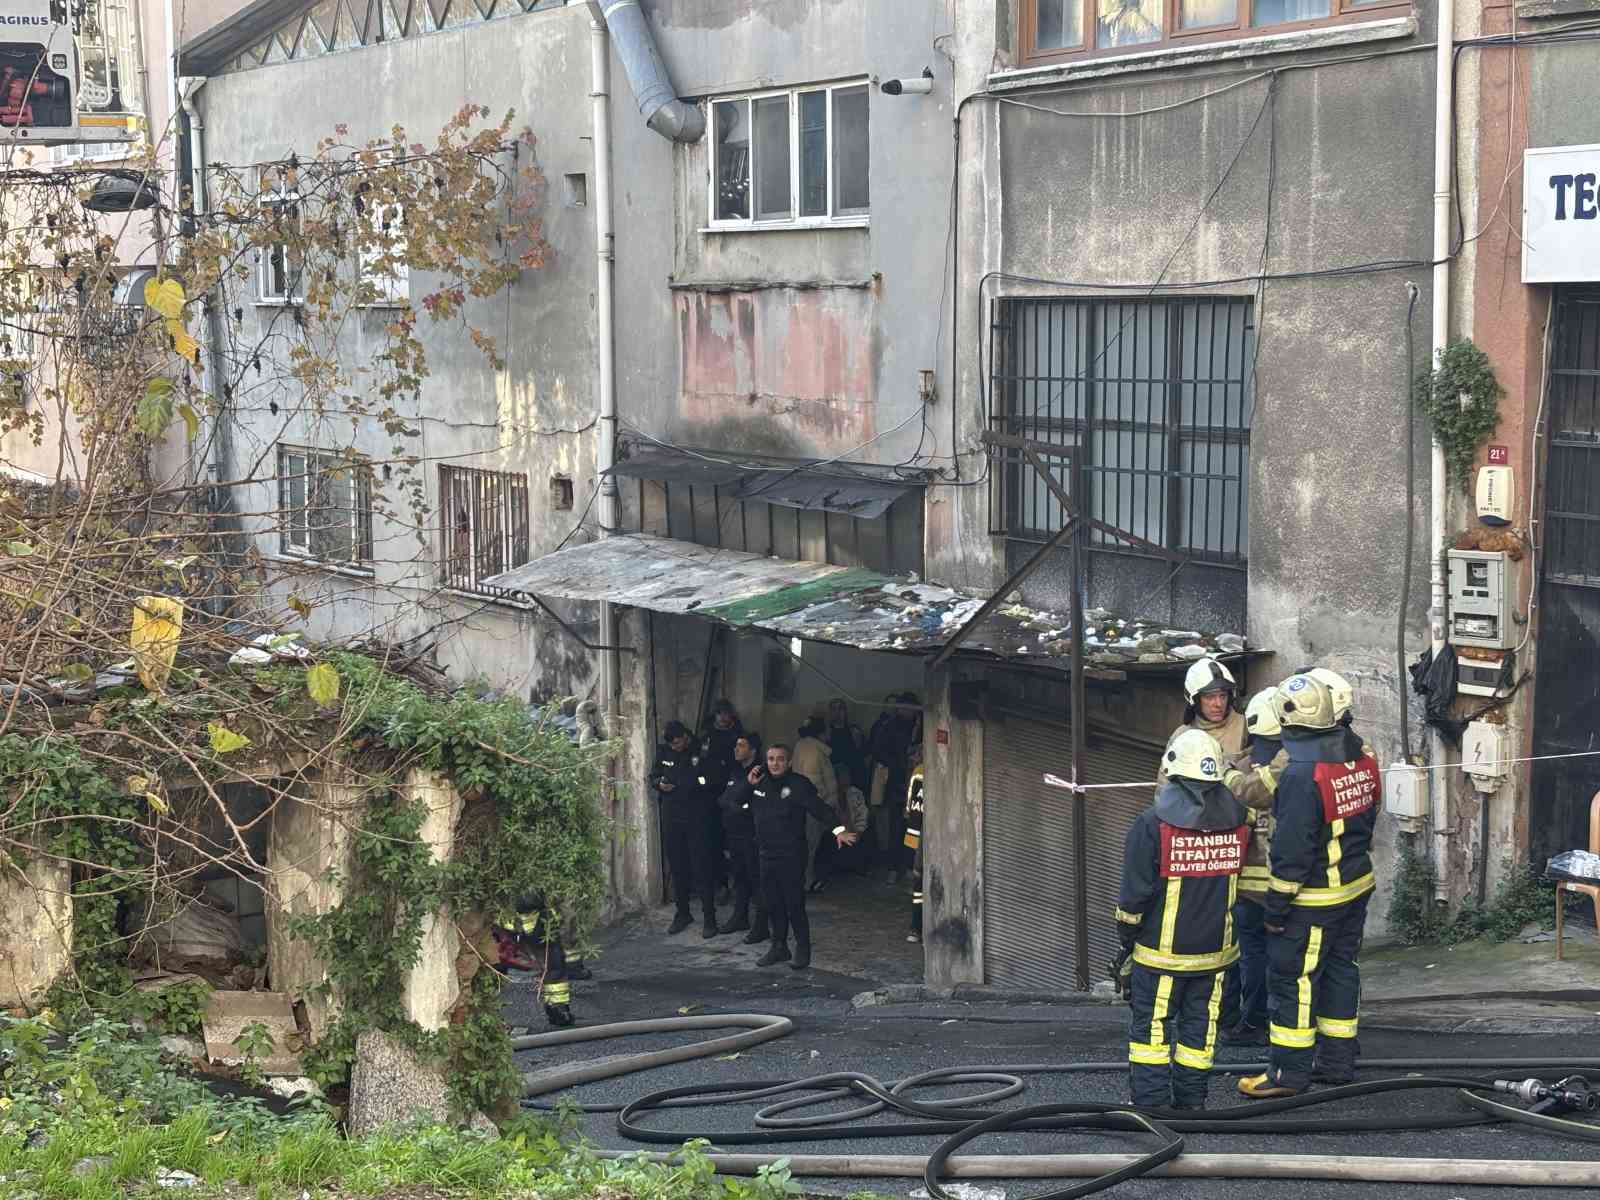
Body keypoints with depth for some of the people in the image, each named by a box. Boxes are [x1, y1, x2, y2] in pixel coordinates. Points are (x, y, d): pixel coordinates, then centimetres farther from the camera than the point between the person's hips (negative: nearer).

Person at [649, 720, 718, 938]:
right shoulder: (663, 752, 3)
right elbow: (653, 776, 15)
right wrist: (659, 784, -7)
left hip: (697, 819, -4)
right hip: (671, 817, 4)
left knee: (701, 868, -4)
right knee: (677, 867, 11)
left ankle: (709, 918, 1)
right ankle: (682, 913, 24)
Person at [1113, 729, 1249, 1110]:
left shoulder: (1153, 825, -15)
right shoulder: (1235, 822, -3)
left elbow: (1135, 893, -11)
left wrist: (1127, 939, 0)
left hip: (1161, 950, -4)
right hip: (1214, 949, 4)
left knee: (1151, 1024, 6)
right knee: (1199, 1023, 13)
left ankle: (1151, 1103, 6)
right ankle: (1191, 1101, 19)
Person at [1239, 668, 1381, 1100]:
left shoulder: (1302, 775, -26)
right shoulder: (1361, 757, 0)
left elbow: (1293, 851, -23)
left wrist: (1276, 907, -14)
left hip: (1314, 898, -8)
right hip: (1357, 885, 8)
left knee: (1293, 977, 2)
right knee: (1340, 968, 17)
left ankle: (1291, 1070, 7)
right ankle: (1337, 1061, 26)